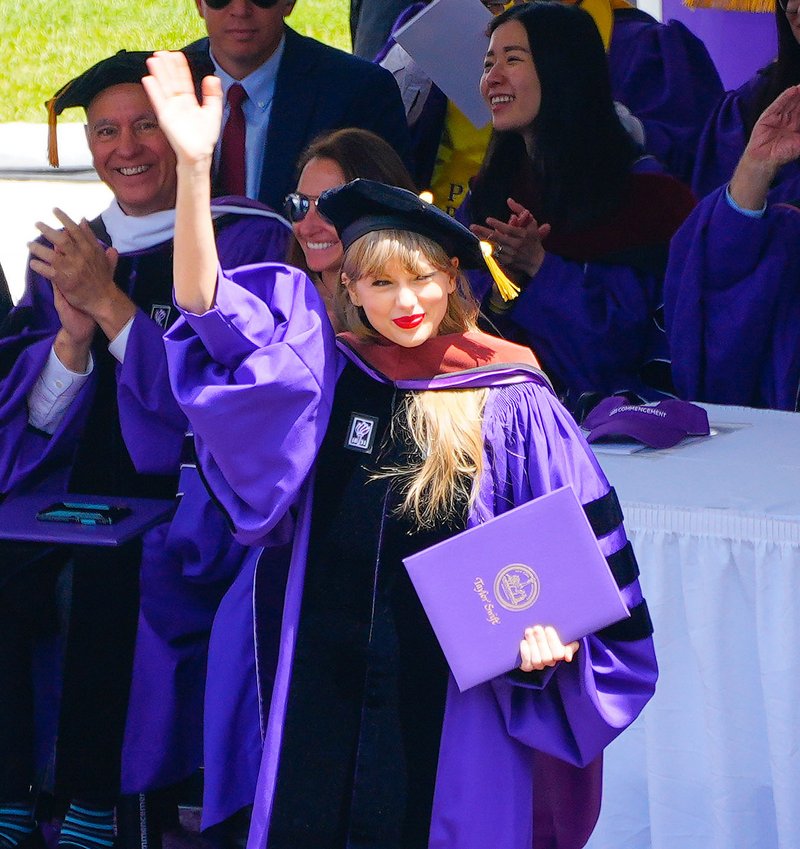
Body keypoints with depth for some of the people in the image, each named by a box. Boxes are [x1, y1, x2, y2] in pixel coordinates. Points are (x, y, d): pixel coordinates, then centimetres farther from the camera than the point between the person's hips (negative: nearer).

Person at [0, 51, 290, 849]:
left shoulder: (250, 243, 0)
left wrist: (111, 305, -15)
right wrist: (72, 340, -12)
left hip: (195, 505, -4)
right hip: (70, 496, 4)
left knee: (107, 577, -33)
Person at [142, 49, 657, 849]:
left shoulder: (510, 402, -4)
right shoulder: (321, 377, 2)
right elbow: (209, 310, -8)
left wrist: (549, 631, -17)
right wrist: (193, 166, -18)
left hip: (456, 692, -2)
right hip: (328, 685, 3)